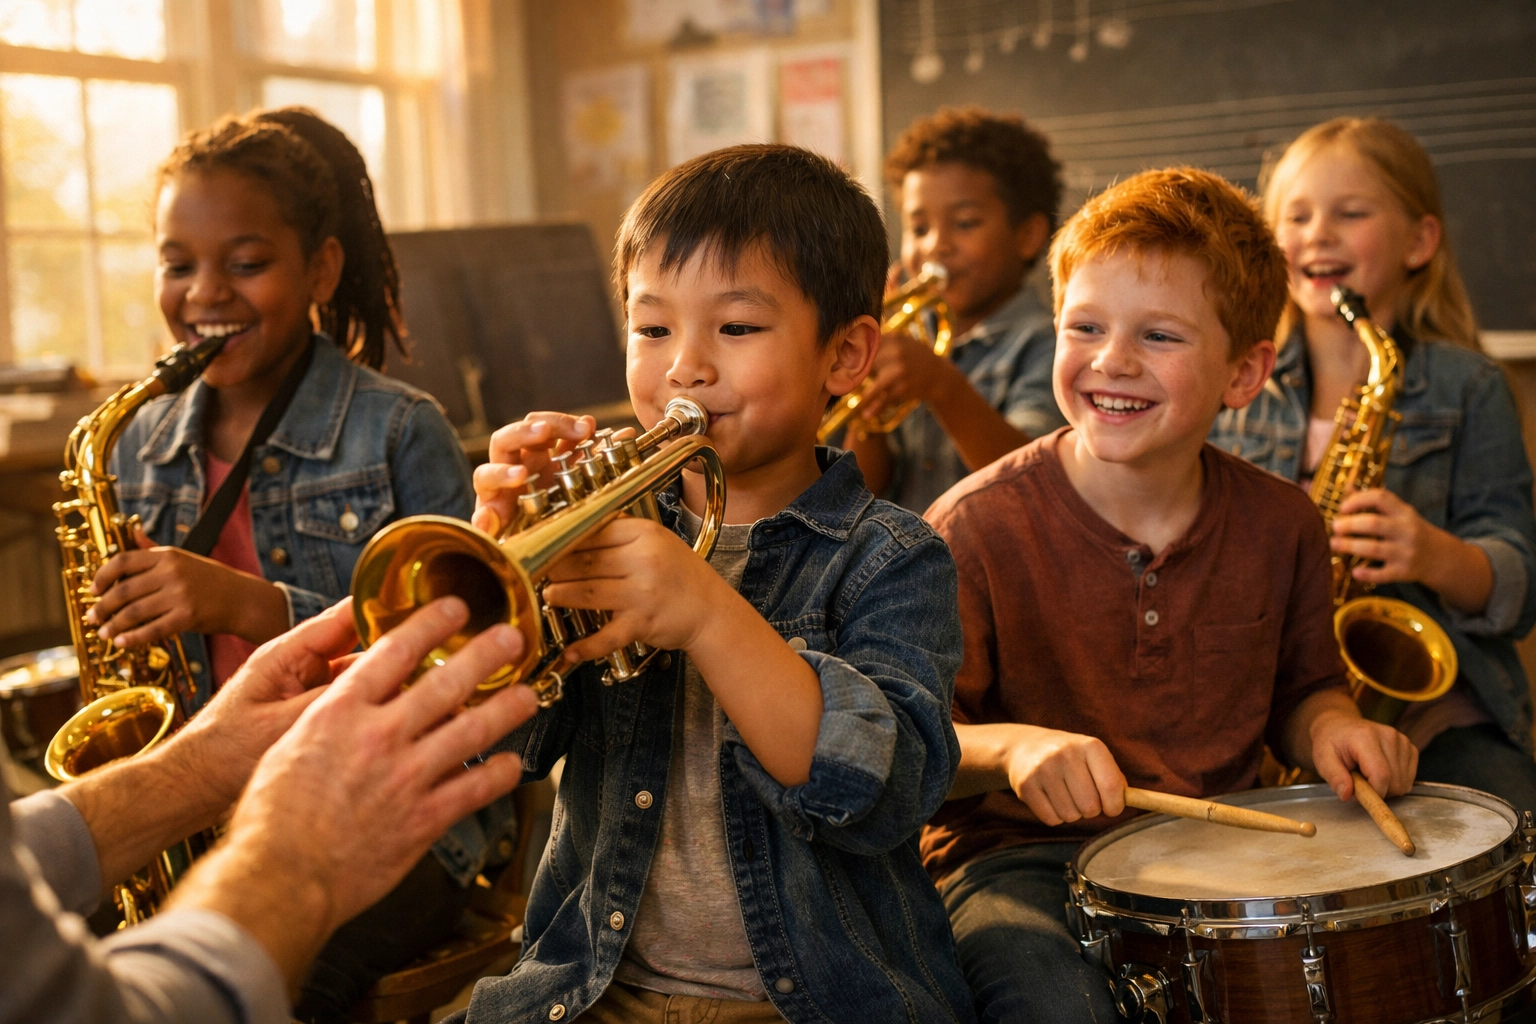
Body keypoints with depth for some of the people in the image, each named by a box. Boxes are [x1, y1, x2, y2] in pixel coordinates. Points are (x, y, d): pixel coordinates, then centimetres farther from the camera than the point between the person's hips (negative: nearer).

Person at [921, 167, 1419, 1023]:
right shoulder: (977, 527, -13)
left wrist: (1331, 726, -6)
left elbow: (1300, 688, 17)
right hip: (1022, 857, -4)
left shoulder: (1280, 524, 0)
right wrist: (1007, 745, -32)